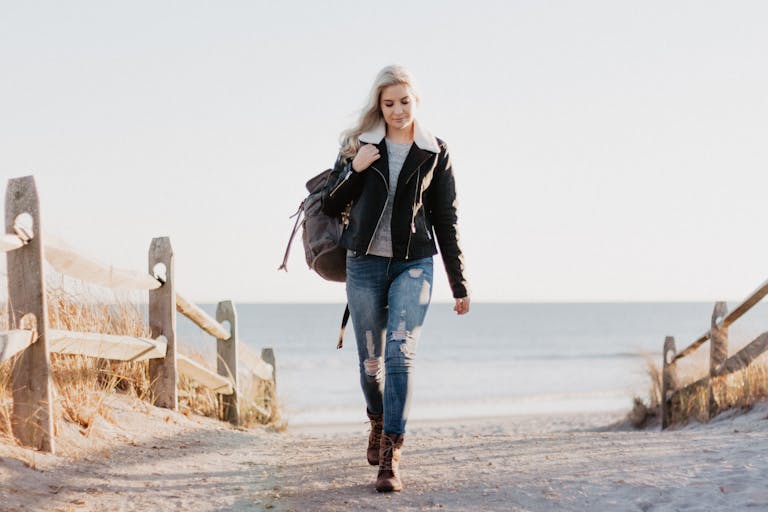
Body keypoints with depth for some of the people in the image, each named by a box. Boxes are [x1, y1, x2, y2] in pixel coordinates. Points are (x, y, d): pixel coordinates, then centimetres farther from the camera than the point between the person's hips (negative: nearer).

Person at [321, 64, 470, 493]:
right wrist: (355, 170, -12)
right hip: (365, 263, 2)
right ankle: (379, 423, 37)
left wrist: (460, 285, 6)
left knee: (401, 354, -16)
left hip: (414, 264, -2)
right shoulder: (359, 145, 6)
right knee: (371, 360, 8)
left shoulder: (435, 153, 4)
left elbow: (446, 222, 7)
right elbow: (331, 205, 6)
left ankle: (391, 456, -17)